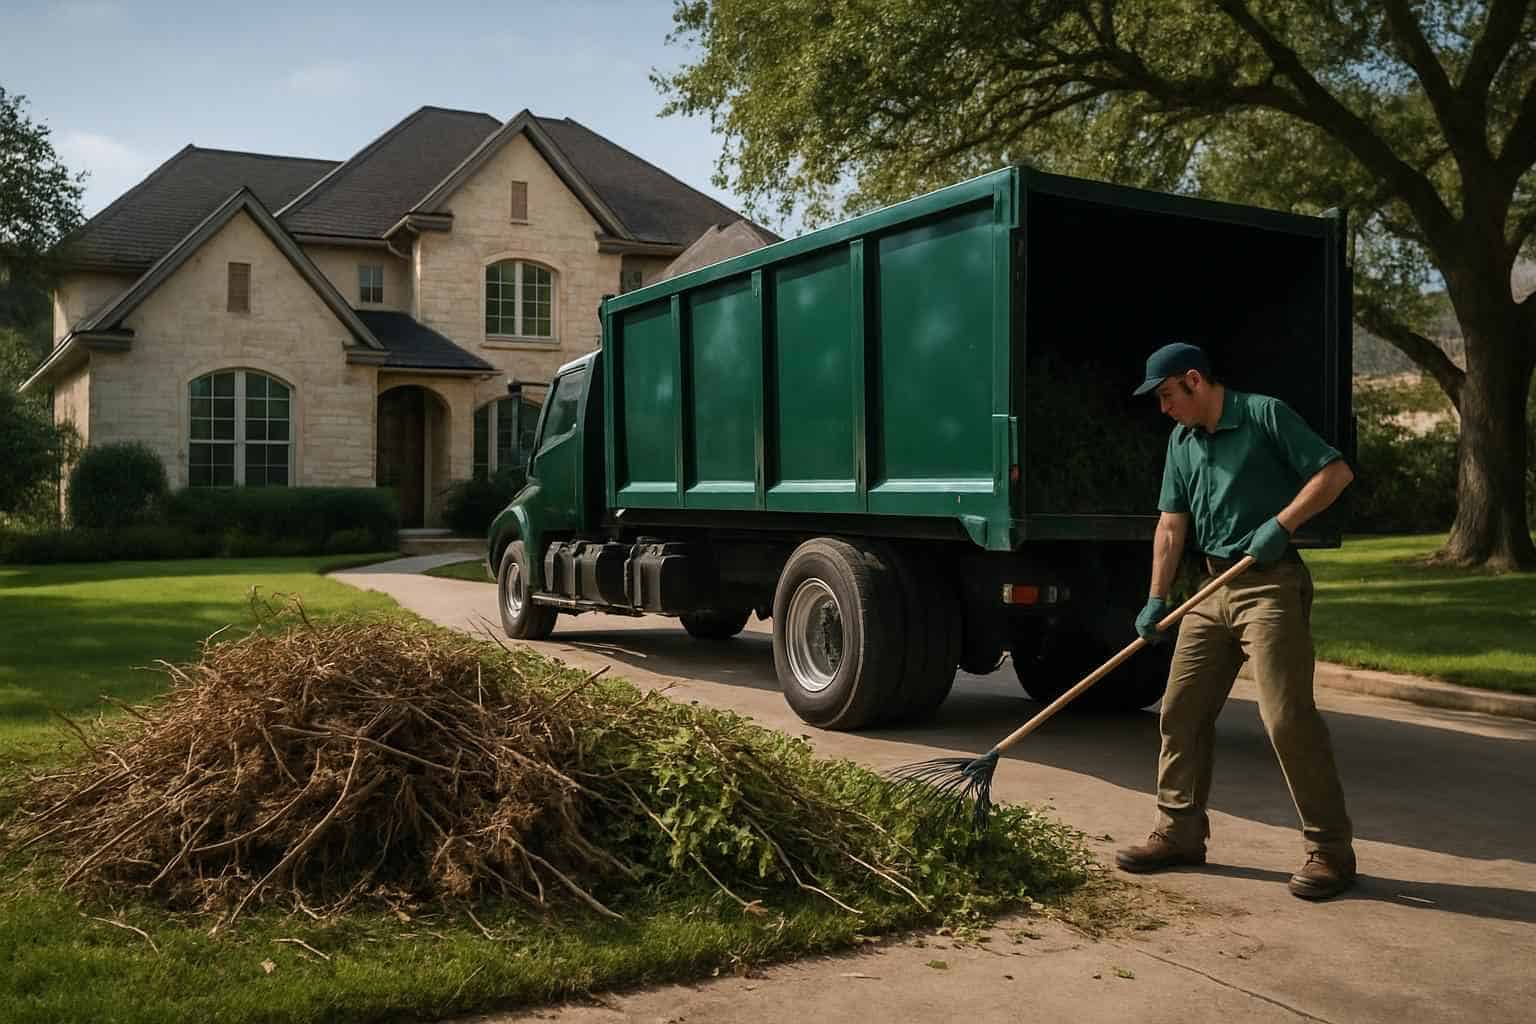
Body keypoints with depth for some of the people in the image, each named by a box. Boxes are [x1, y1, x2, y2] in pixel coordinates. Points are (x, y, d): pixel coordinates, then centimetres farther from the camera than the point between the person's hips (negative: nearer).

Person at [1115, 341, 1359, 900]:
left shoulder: (1265, 415, -7)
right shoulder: (1181, 440, 13)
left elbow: (1335, 471, -10)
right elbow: (1172, 523, 9)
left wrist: (1281, 523, -19)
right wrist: (1156, 599, 2)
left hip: (1271, 585, -7)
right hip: (1213, 588, 8)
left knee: (1288, 716, -10)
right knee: (1181, 711, 7)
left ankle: (1330, 850, 2)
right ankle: (1179, 832, 19)